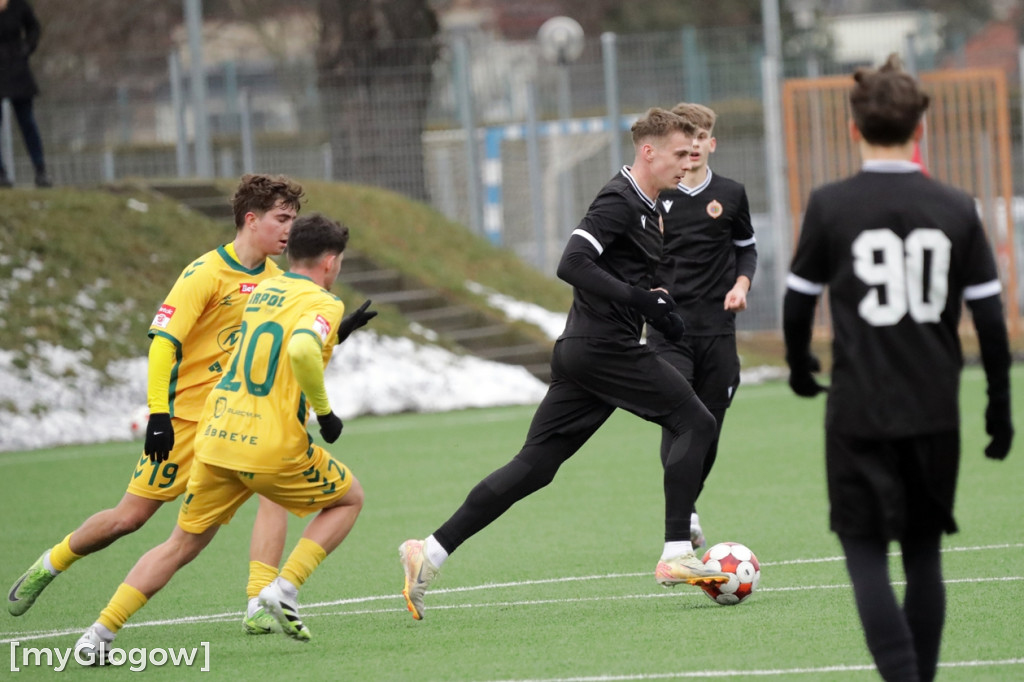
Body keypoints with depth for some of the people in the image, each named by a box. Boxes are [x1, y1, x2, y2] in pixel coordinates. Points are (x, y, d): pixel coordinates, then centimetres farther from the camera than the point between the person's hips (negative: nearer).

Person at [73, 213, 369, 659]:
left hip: (216, 438, 6)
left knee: (181, 546, 15)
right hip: (274, 448, -6)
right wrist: (324, 410, -16)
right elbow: (302, 349, -28)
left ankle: (100, 632, 5)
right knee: (349, 498, 20)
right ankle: (286, 586, 1)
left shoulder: (262, 291, 15)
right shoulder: (323, 304, -8)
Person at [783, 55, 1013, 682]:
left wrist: (801, 368, 23)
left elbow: (799, 300, 3)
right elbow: (990, 317, 3)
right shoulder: (956, 210, 1)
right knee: (924, 553, 14)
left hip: (860, 414, -3)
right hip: (936, 414, 3)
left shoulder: (830, 206, -6)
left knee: (866, 552, -1)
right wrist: (1000, 406, 13)